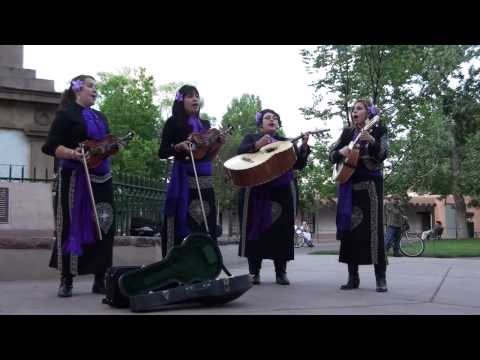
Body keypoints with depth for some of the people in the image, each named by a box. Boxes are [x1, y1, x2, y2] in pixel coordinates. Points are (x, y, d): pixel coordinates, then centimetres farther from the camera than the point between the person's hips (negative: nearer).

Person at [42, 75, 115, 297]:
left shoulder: (100, 117, 20)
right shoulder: (66, 114, -2)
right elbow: (51, 146, -10)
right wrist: (72, 154, -26)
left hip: (101, 178, 7)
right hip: (75, 178, -7)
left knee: (103, 227, 3)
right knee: (72, 227, -5)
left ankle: (100, 279, 10)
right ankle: (66, 281, 3)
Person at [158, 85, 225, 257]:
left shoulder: (205, 124, 15)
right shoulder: (174, 122, 1)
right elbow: (162, 153, -2)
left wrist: (219, 144, 1)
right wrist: (178, 147, -19)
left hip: (205, 179, 5)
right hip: (183, 178, -5)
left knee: (206, 224, 2)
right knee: (182, 222, -9)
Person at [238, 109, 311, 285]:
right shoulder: (251, 138, 14)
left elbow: (298, 165, 11)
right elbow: (240, 152, -6)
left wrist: (304, 147, -5)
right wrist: (257, 145, -22)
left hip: (283, 190, 2)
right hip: (256, 189, -2)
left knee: (282, 229, -2)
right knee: (255, 227, -4)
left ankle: (281, 272, 5)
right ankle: (254, 272, 2)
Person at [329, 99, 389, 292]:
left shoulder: (378, 130, 3)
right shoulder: (347, 132, 15)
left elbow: (383, 155, -10)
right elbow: (331, 154, 11)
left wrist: (372, 141, -28)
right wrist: (341, 152, -11)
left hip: (370, 183, -4)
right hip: (348, 184, 5)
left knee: (373, 228, -9)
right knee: (349, 228, 1)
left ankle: (381, 278, -5)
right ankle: (353, 277, 7)